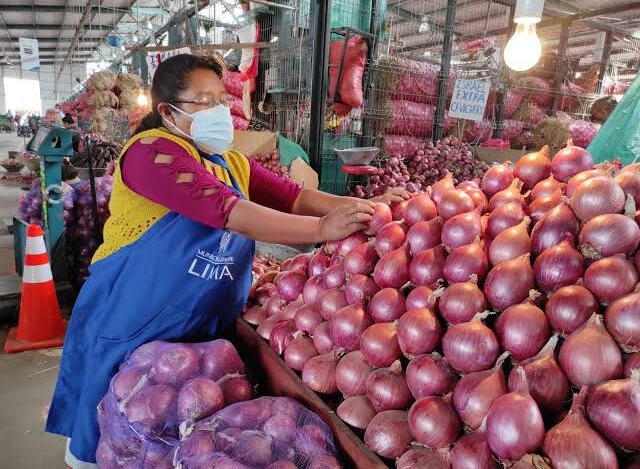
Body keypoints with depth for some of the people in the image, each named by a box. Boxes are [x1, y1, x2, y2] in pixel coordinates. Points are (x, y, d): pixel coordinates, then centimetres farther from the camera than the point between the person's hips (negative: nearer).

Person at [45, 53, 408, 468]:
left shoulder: (232, 163, 8)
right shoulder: (153, 150, -17)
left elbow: (293, 196, -2)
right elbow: (226, 210, -31)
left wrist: (361, 207, -16)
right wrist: (323, 228, -35)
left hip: (202, 331, 6)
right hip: (130, 326, -6)